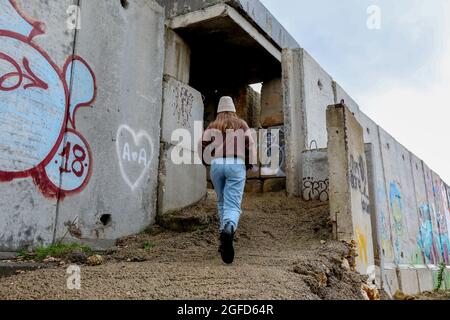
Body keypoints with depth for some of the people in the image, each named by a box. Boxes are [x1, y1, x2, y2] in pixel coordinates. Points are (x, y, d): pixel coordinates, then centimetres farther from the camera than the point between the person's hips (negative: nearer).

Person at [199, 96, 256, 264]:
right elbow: (250, 145, 4)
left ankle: (225, 232, 18)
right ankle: (229, 227, -39)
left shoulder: (212, 126, 18)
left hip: (216, 165, 2)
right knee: (233, 205, -9)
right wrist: (248, 165, 14)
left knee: (222, 202, 18)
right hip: (237, 164, -1)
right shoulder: (242, 125, 17)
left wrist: (208, 162, 20)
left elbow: (204, 145, 6)